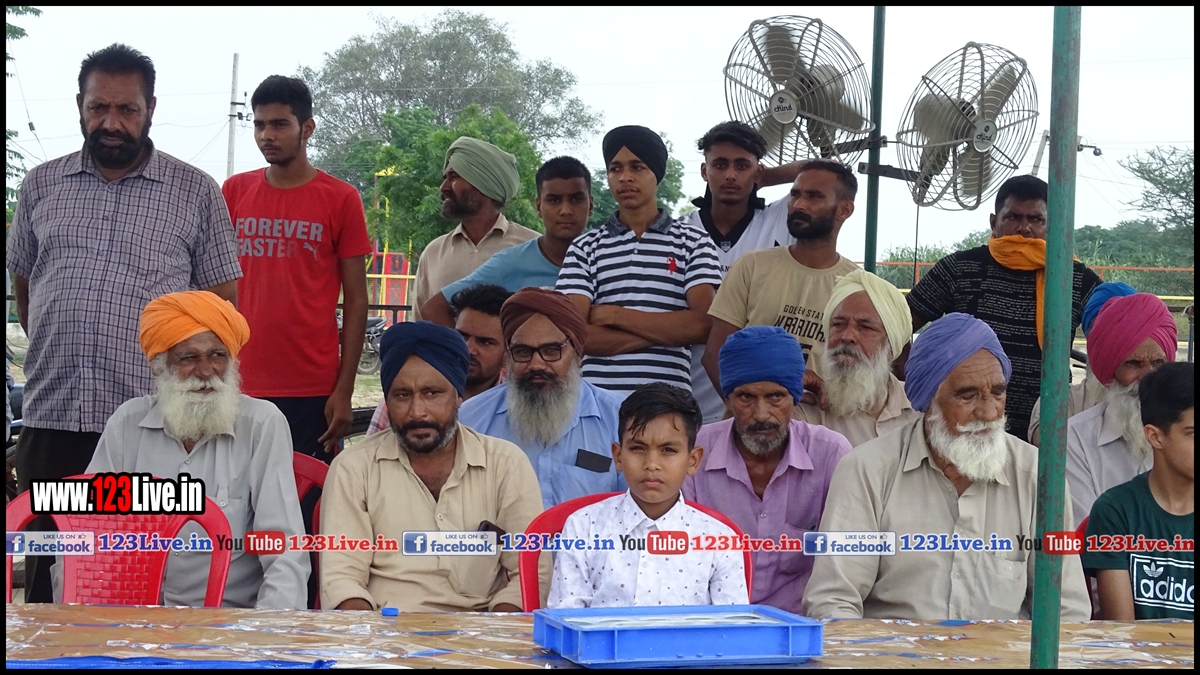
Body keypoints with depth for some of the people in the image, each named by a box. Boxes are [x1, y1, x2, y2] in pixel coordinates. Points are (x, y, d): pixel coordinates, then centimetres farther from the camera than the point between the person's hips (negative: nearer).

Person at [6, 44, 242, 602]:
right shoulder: (41, 186, 12)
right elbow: (22, 283, 22)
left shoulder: (196, 192, 4)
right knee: (46, 565, 9)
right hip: (49, 415, 3)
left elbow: (223, 301, 5)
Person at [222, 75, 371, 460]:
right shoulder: (234, 192, 8)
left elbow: (355, 301, 1)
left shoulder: (341, 200, 0)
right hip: (241, 386, 2)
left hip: (313, 391, -2)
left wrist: (344, 390, -4)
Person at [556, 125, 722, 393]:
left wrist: (614, 315, -4)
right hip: (596, 396, 1)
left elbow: (702, 325, -6)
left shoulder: (694, 242, 6)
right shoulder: (585, 248, 8)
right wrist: (668, 331, -7)